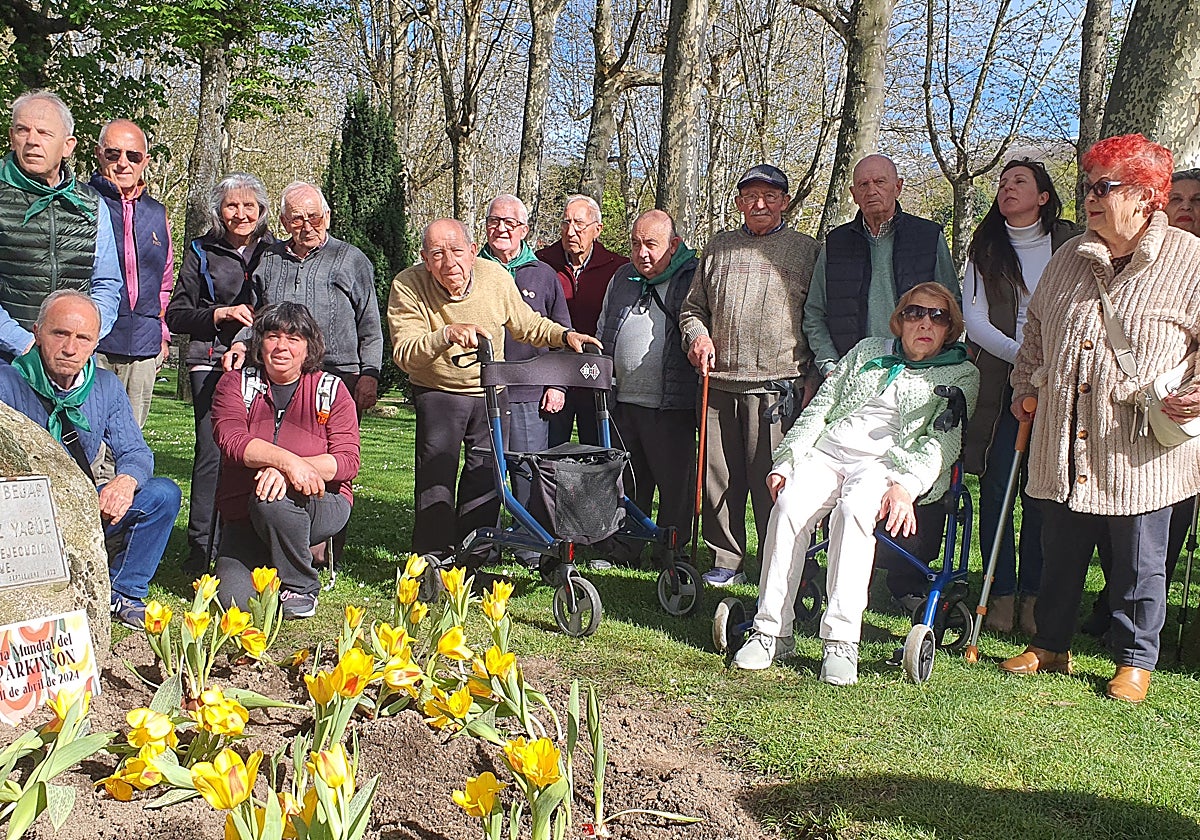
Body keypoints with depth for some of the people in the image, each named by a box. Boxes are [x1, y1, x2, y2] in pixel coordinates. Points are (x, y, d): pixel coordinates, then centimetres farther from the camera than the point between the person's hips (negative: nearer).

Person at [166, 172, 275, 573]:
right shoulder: (201, 252, 10)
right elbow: (176, 315, 8)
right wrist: (221, 314, -8)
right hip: (211, 362, -1)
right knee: (211, 453, -9)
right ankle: (200, 548, -1)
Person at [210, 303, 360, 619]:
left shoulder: (331, 390, 2)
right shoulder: (236, 383, 4)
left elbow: (347, 461, -9)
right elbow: (231, 439, -15)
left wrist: (290, 470, -27)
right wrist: (287, 460, -32)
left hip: (320, 504, -1)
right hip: (244, 516, 1)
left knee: (273, 498, -35)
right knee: (235, 599, -19)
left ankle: (300, 587, -11)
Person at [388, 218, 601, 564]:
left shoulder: (496, 277, -12)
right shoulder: (407, 287, -21)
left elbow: (528, 325, 5)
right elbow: (405, 354, -30)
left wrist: (565, 335, -11)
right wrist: (446, 335, -45)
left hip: (491, 392, 3)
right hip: (437, 393, -2)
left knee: (486, 477, 4)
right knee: (436, 473, -9)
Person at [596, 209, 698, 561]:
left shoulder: (693, 277, -3)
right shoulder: (622, 278, 16)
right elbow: (603, 335, 23)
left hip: (672, 404, -5)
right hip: (622, 402, 5)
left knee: (674, 482, 2)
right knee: (626, 481, 12)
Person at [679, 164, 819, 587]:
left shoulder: (806, 250, 8)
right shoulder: (719, 247, 17)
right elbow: (692, 307, 23)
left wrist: (812, 376, -3)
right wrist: (696, 334, 1)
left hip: (778, 385, -3)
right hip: (719, 383, 4)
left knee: (771, 481, -4)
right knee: (719, 476, 5)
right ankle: (726, 562, 17)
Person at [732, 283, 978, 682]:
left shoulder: (962, 374, 15)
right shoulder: (868, 350, 25)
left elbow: (945, 441, -1)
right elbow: (820, 406, 19)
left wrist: (907, 485, -19)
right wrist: (787, 460, 4)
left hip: (887, 461, -3)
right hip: (828, 451, 3)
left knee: (853, 508, -37)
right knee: (789, 504, -29)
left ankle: (841, 641, -37)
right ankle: (771, 630, -24)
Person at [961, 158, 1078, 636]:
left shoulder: (1069, 245, 9)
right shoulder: (985, 249, 10)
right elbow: (974, 320, 1)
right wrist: (1022, 355, -12)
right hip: (1000, 381, 1)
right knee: (996, 489, -3)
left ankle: (1033, 596, 8)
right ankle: (1001, 596, 6)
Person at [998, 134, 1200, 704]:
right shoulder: (1069, 259, 12)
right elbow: (1036, 329, 24)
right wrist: (1025, 387, 21)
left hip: (1139, 450, -4)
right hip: (1064, 444, 5)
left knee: (1138, 565, 7)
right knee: (1059, 554, 14)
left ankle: (1134, 661, 22)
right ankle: (1051, 645, 29)